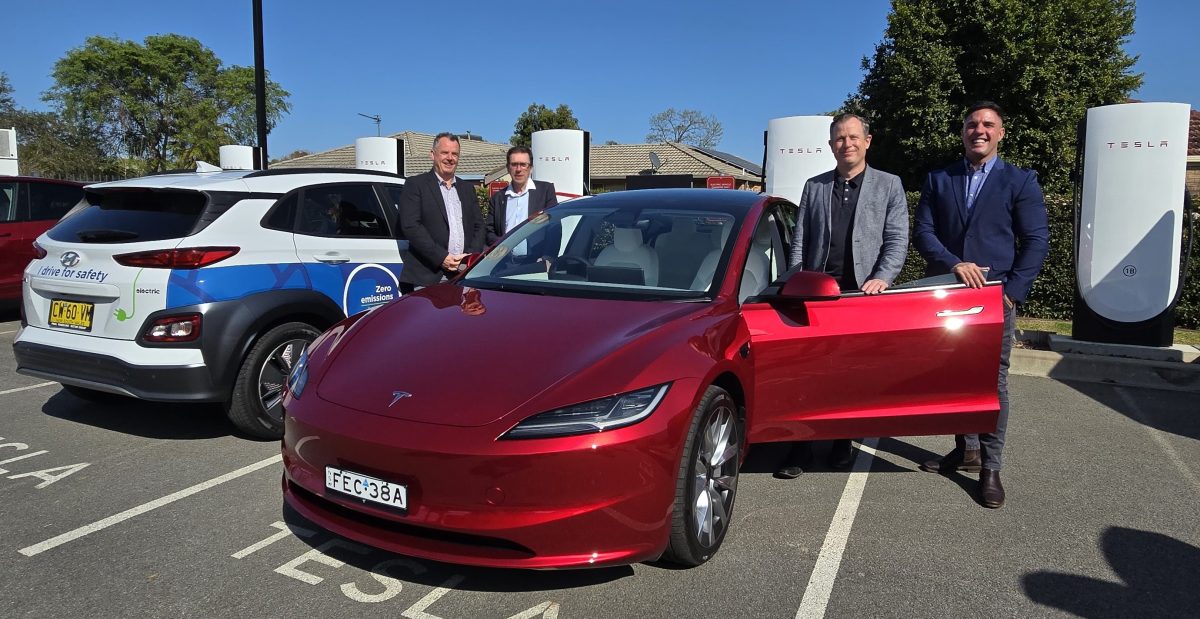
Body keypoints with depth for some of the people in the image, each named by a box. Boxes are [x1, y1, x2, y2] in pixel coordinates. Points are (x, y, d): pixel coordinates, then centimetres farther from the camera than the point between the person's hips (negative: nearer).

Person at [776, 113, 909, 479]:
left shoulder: (888, 185, 8)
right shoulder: (814, 187, 13)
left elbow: (897, 240, 1)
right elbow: (799, 241, 10)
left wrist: (881, 278, -14)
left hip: (864, 293, -1)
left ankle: (843, 443, 20)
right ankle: (801, 447, 7)